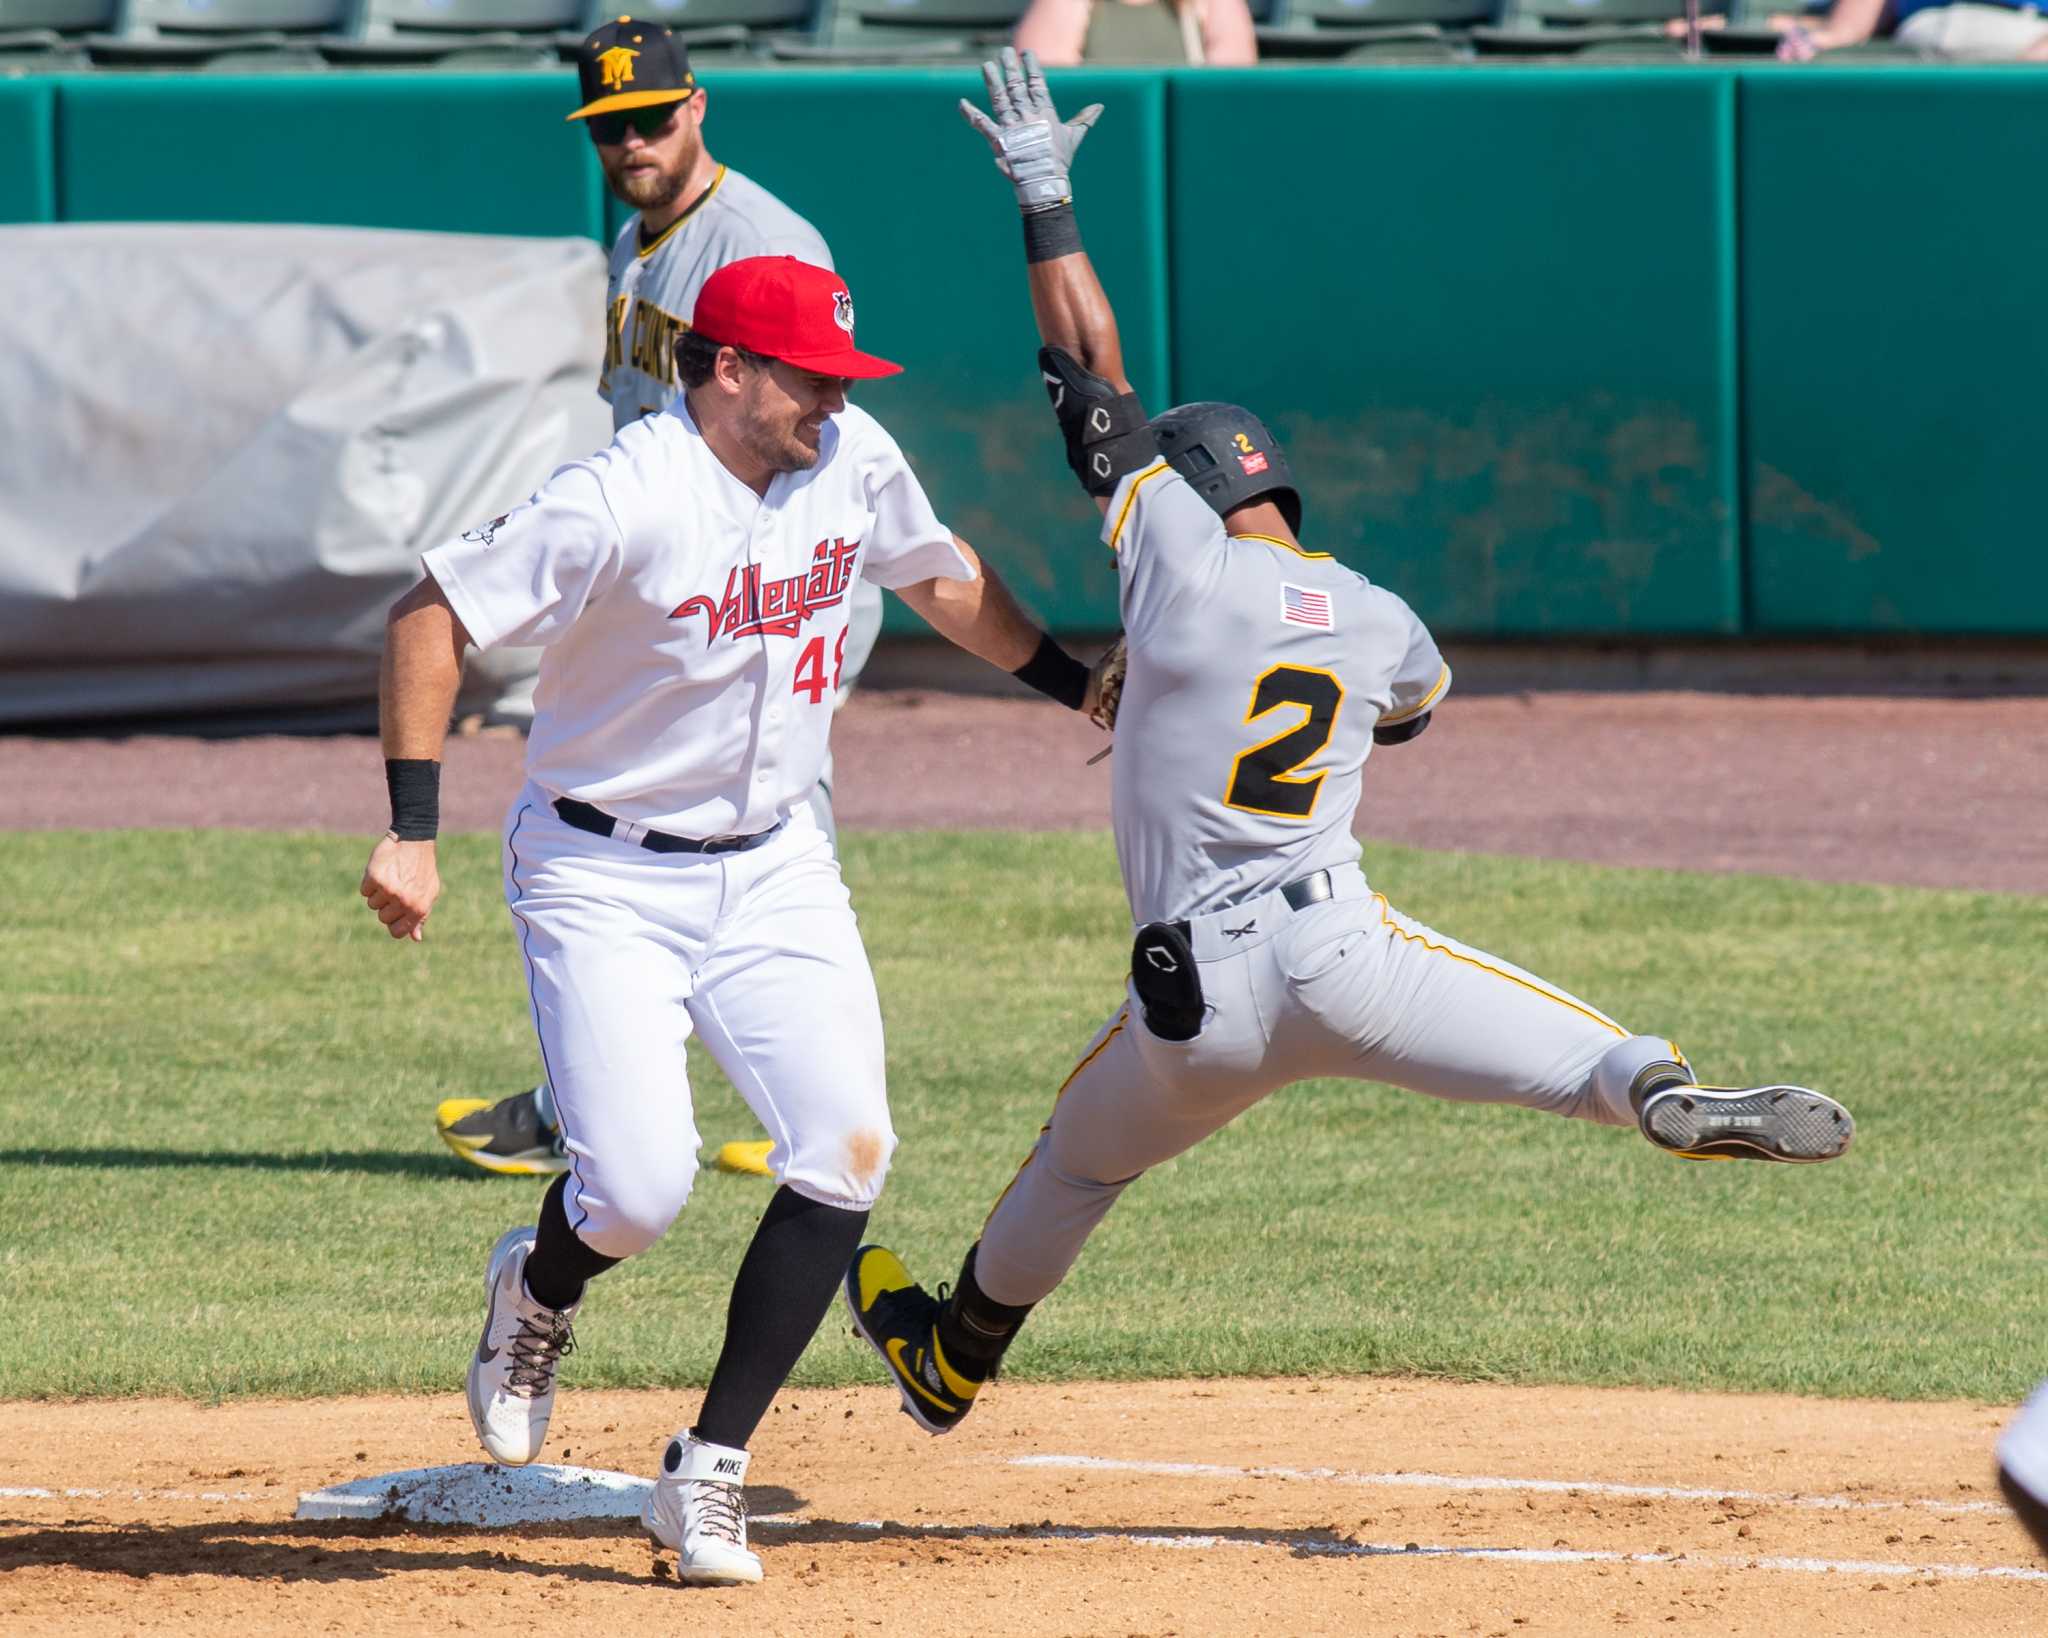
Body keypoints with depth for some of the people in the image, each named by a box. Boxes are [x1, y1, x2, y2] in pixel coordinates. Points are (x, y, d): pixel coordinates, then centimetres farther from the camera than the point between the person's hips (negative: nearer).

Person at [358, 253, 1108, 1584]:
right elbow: (432, 617, -20)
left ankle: (709, 1473, -1)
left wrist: (1079, 684, 21)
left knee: (843, 1155, -11)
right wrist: (412, 836, -24)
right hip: (605, 877, -6)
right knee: (639, 1190, -17)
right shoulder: (624, 505, -23)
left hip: (776, 870, 6)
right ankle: (540, 1291, 22)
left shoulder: (855, 465, -3)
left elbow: (939, 576, 19)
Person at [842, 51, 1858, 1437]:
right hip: (1339, 954, 1)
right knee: (1577, 1048, -5)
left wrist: (1046, 202, 14)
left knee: (1080, 1158, 23)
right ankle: (1666, 1095, -38)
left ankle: (955, 1357, 40)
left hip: (1197, 1000, -1)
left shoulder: (1183, 559, -1)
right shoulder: (1384, 626, 10)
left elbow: (1089, 375, 5)